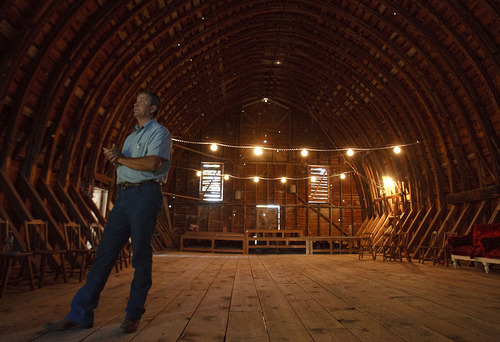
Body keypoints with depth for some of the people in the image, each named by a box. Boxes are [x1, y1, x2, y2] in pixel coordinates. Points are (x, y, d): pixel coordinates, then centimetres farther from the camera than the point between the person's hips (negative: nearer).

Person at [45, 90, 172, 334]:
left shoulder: (159, 133, 1)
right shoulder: (131, 136, 27)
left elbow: (152, 163, -17)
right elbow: (124, 167, 23)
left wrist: (120, 158, -3)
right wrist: (114, 157, 0)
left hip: (145, 195, -7)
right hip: (123, 195, 8)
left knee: (141, 256, -3)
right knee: (105, 252, 4)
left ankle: (134, 315, 8)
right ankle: (80, 314, 9)